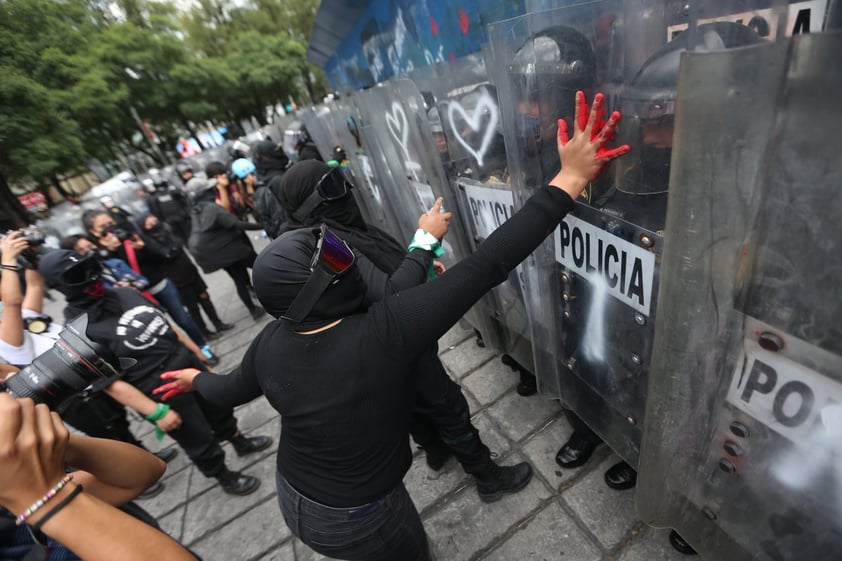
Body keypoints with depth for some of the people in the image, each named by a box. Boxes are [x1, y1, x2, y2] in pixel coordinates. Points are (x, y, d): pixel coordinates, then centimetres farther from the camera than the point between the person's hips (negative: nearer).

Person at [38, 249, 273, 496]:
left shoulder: (126, 293, 0)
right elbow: (108, 382, -18)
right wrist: (156, 412, -19)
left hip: (186, 361, 6)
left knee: (219, 406, 24)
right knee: (199, 440, 11)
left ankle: (240, 442, 51)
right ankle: (226, 478, 37)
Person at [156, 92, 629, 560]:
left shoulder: (271, 345, -19)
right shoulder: (383, 333, -41)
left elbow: (234, 388, 2)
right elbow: (487, 266, -43)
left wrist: (197, 378, 25)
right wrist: (572, 178, -37)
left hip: (293, 497, 6)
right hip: (357, 520, -5)